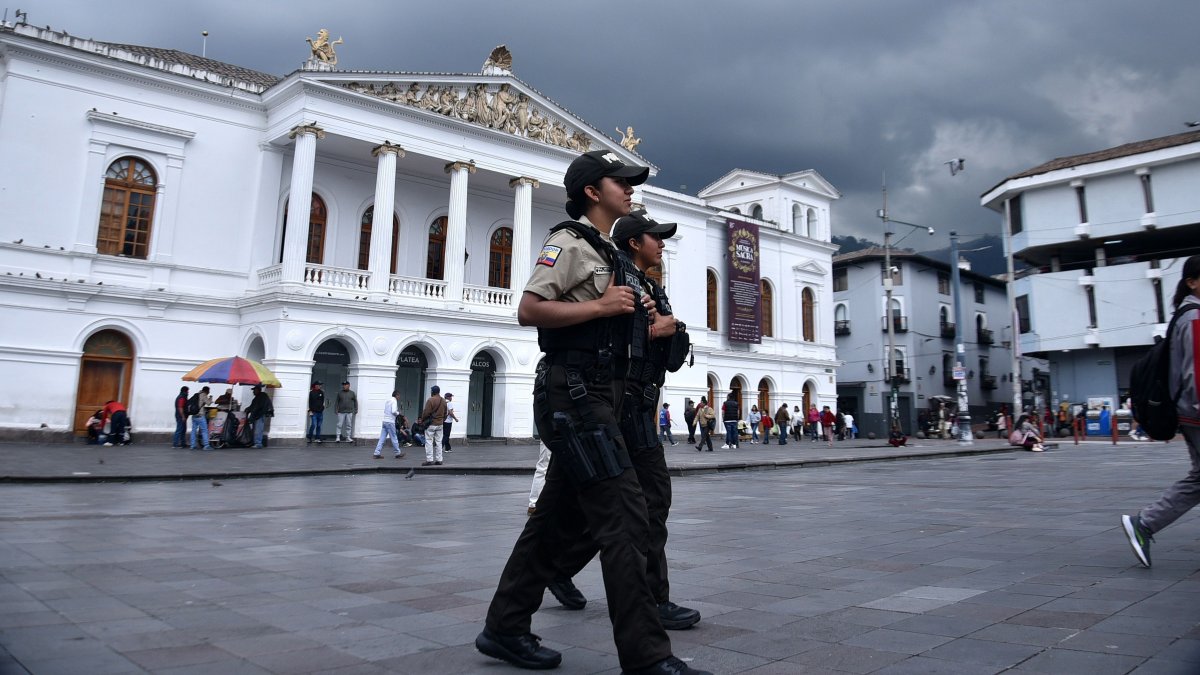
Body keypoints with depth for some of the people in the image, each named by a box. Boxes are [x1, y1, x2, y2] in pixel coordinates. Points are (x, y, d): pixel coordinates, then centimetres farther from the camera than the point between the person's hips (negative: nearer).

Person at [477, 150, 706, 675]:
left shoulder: (604, 252, 24)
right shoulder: (568, 241, -5)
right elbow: (529, 310, -16)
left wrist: (632, 310, 16)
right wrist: (600, 305, -16)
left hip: (594, 395, 10)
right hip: (572, 391, -10)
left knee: (559, 517, 12)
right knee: (625, 516, -13)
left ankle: (504, 629, 22)